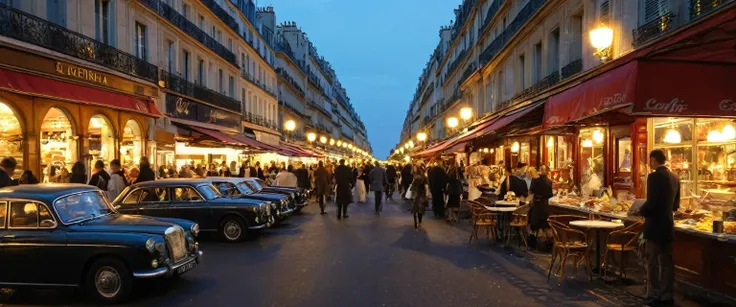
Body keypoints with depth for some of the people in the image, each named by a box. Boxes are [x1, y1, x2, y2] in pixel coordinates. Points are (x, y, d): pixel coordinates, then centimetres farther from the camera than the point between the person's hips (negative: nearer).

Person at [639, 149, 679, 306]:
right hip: (667, 225, 8)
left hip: (655, 226, -8)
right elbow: (675, 205, 15)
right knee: (666, 262, 13)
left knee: (653, 263, 0)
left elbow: (651, 203, -22)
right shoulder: (673, 177, 9)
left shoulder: (655, 176, -17)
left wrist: (641, 211, -4)